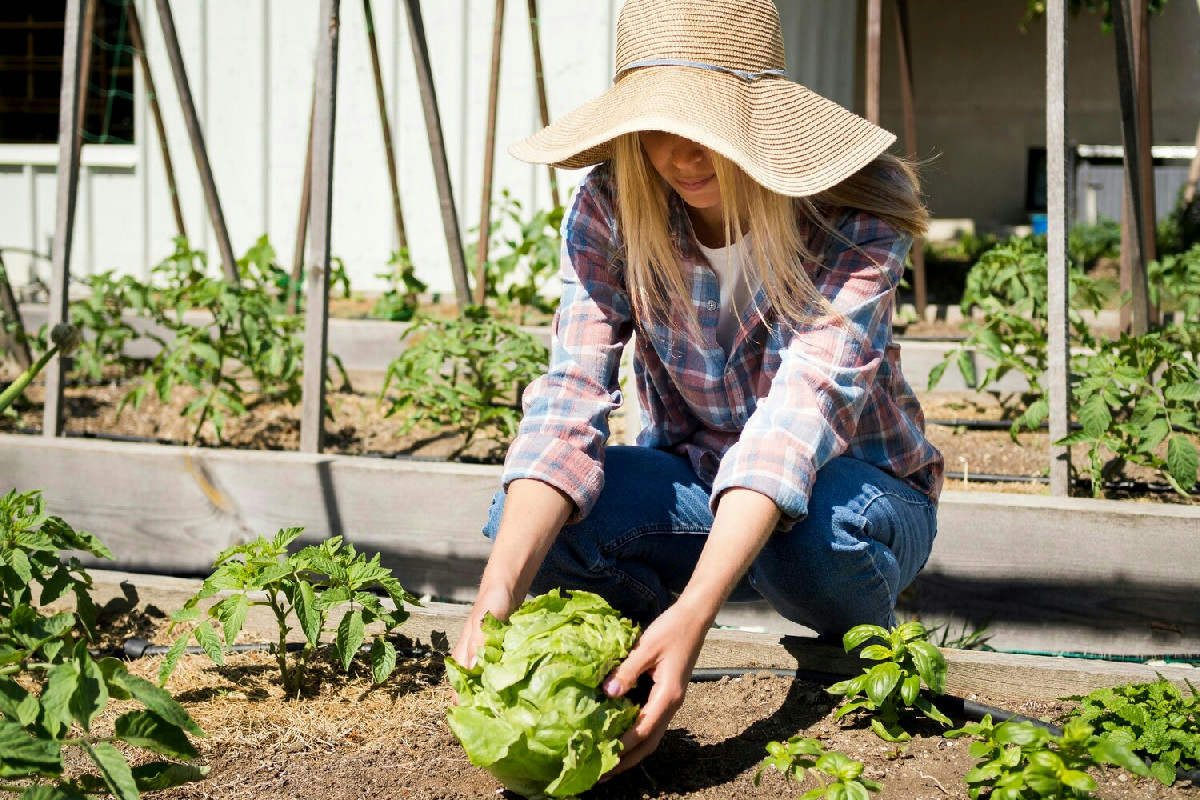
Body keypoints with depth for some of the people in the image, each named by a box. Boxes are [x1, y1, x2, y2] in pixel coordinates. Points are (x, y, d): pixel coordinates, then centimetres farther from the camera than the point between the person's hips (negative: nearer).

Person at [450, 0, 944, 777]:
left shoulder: (855, 218, -25)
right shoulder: (610, 210, -15)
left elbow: (799, 409, -38)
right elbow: (570, 400, -26)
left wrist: (694, 611, -52)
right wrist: (499, 590, -43)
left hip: (857, 486, -3)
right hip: (694, 484, 3)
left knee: (806, 533, -39)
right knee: (532, 522, -28)